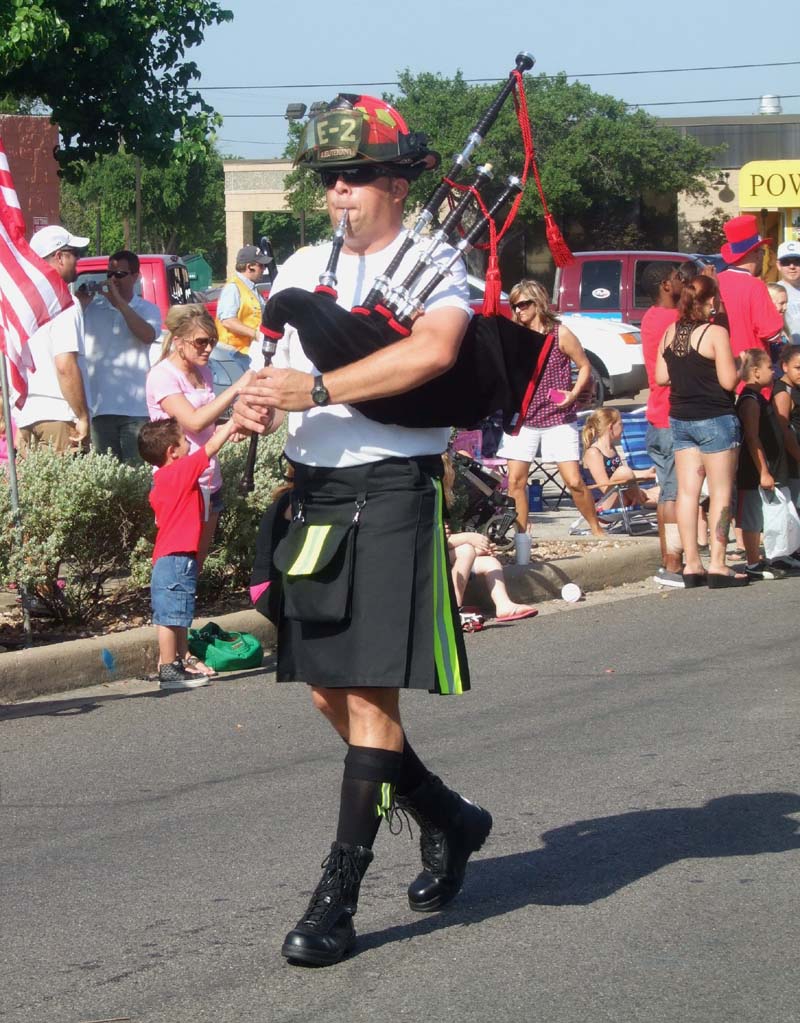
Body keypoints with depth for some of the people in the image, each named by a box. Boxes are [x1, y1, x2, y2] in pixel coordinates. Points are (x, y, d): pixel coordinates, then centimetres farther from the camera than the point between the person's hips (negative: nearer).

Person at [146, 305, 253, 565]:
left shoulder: (203, 371, 9)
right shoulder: (162, 376, -15)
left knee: (198, 561, 13)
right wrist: (237, 388, -29)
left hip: (209, 482, 8)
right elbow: (194, 421, -27)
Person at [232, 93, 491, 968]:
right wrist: (254, 403, -5)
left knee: (371, 692, -8)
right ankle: (449, 821, 32)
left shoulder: (434, 263, -4)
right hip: (312, 493, 7)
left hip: (392, 492, -7)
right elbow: (279, 366, 19)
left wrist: (315, 389, -22)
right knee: (326, 688, 11)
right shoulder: (301, 270, 16)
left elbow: (433, 349, -24)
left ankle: (338, 898, -6)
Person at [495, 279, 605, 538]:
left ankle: (597, 531, 10)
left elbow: (585, 367, 1)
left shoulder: (560, 334, -3)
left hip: (558, 419, -3)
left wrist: (574, 393, -14)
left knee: (574, 481, -6)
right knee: (515, 480, -3)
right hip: (523, 419, 3)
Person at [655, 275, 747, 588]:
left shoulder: (671, 333, 4)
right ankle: (717, 564, -4)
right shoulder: (715, 333, -14)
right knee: (721, 492, -1)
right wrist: (734, 363, 3)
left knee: (687, 491, 7)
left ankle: (691, 563, 8)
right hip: (715, 419, -6)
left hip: (679, 419, 6)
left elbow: (660, 376, 7)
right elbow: (728, 381, -16)